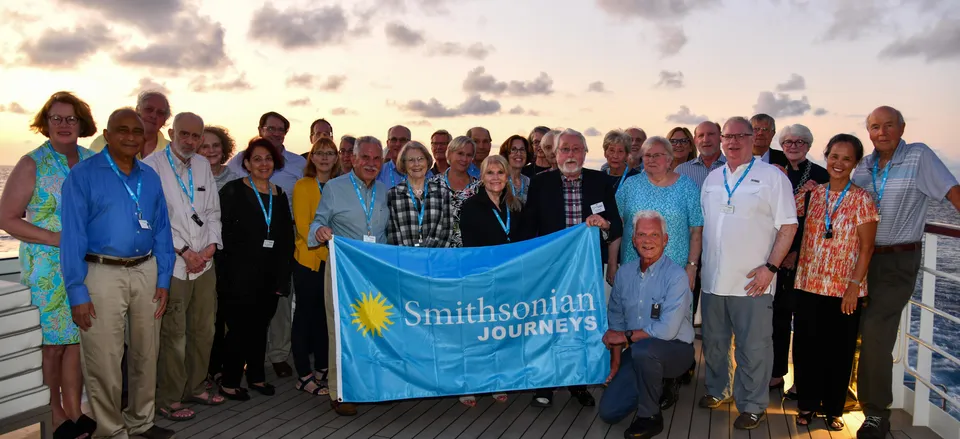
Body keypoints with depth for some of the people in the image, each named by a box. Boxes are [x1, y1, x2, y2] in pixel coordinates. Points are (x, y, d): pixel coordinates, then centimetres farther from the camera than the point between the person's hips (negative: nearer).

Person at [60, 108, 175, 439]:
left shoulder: (150, 177, 10)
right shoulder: (83, 174, -5)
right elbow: (73, 235, -9)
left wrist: (163, 280, 5)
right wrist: (77, 293, -13)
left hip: (146, 272, 5)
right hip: (103, 274, -5)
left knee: (147, 355, 14)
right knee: (104, 362, 1)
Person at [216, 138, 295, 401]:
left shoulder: (279, 195, 11)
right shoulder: (233, 191, -3)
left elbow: (287, 237, 12)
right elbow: (223, 232, -8)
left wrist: (282, 276, 7)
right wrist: (228, 268, -12)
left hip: (269, 277, 5)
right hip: (240, 277, -5)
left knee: (260, 327, 13)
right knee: (239, 328, 0)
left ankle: (256, 376, 28)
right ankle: (229, 383, 14)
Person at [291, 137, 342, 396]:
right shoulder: (303, 186, -2)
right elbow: (302, 224, -10)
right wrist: (324, 250, -18)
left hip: (334, 261, 4)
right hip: (309, 259, -4)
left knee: (327, 314, 9)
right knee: (306, 314, 2)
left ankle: (322, 369, 21)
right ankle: (304, 375, 9)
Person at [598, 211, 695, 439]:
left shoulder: (675, 275, -18)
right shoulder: (624, 273, 2)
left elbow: (667, 330, -25)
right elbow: (615, 319, 10)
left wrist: (626, 336, -14)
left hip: (675, 349, -6)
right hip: (636, 353, 6)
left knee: (643, 349, -39)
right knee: (608, 411, -2)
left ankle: (650, 417, -14)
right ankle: (653, 388, 27)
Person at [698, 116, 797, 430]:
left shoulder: (772, 176, -5)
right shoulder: (712, 178, 12)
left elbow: (788, 226, -7)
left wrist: (770, 267, -13)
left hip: (752, 281, -5)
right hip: (713, 279, 5)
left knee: (753, 347, 2)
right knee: (714, 342, 17)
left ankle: (753, 406, 17)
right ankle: (717, 391, 35)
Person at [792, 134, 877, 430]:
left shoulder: (861, 199, -4)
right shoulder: (810, 194, 5)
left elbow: (866, 248, -6)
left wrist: (854, 286, -12)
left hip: (844, 289, -2)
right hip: (808, 285, 3)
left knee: (839, 350, 8)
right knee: (806, 347, 8)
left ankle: (833, 409, 23)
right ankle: (807, 404, 24)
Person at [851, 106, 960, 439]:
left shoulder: (920, 156, -4)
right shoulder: (863, 167, 9)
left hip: (900, 261, -5)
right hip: (864, 258, 5)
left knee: (875, 331, -15)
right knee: (865, 331, 10)